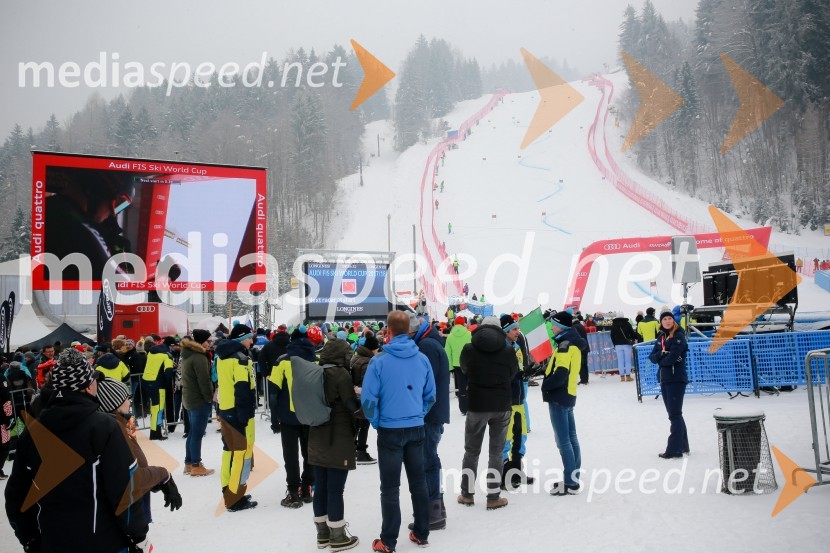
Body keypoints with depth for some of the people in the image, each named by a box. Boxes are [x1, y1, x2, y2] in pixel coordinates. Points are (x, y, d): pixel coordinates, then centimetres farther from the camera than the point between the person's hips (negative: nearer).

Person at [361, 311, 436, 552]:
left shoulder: (379, 361, -13)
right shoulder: (422, 359, -2)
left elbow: (368, 399, -12)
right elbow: (430, 396, 6)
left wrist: (375, 421, 4)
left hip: (390, 430, -3)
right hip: (416, 429, 4)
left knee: (390, 487, 6)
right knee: (419, 482, 16)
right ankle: (421, 534, 25)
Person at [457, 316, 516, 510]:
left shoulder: (469, 349, -7)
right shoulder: (508, 351, -6)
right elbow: (513, 374, 7)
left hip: (476, 405, 0)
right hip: (502, 406, 0)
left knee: (471, 451, 14)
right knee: (496, 452, 9)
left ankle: (467, 494, 20)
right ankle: (493, 497, 10)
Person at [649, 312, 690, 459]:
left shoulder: (679, 336, -9)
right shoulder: (661, 337, 13)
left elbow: (672, 358, -20)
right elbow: (652, 356, 6)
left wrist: (660, 360, -1)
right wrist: (662, 354, -14)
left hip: (676, 380, -8)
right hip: (664, 380, 8)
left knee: (675, 414, -5)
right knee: (674, 414, 14)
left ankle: (675, 449, -2)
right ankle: (683, 445, 24)